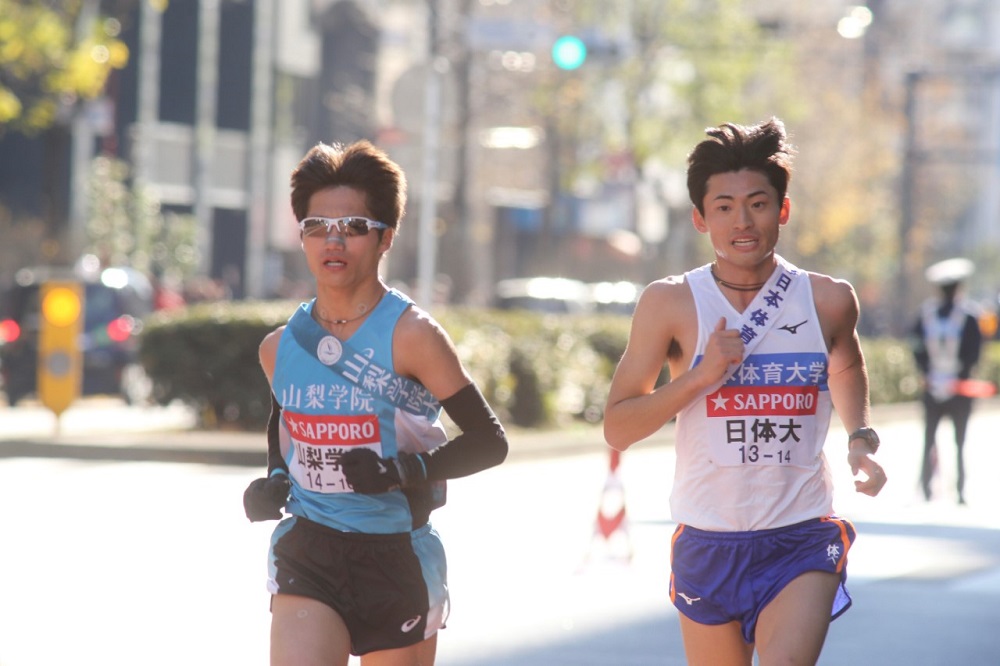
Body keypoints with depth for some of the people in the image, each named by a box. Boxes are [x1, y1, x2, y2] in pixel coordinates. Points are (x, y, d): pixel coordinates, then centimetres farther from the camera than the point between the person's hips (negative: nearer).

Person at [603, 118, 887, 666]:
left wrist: (860, 438, 6)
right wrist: (700, 375, -17)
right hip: (707, 544, 1)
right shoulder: (670, 304, -4)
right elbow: (617, 428, -5)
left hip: (802, 543, -1)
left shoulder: (828, 301, 1)